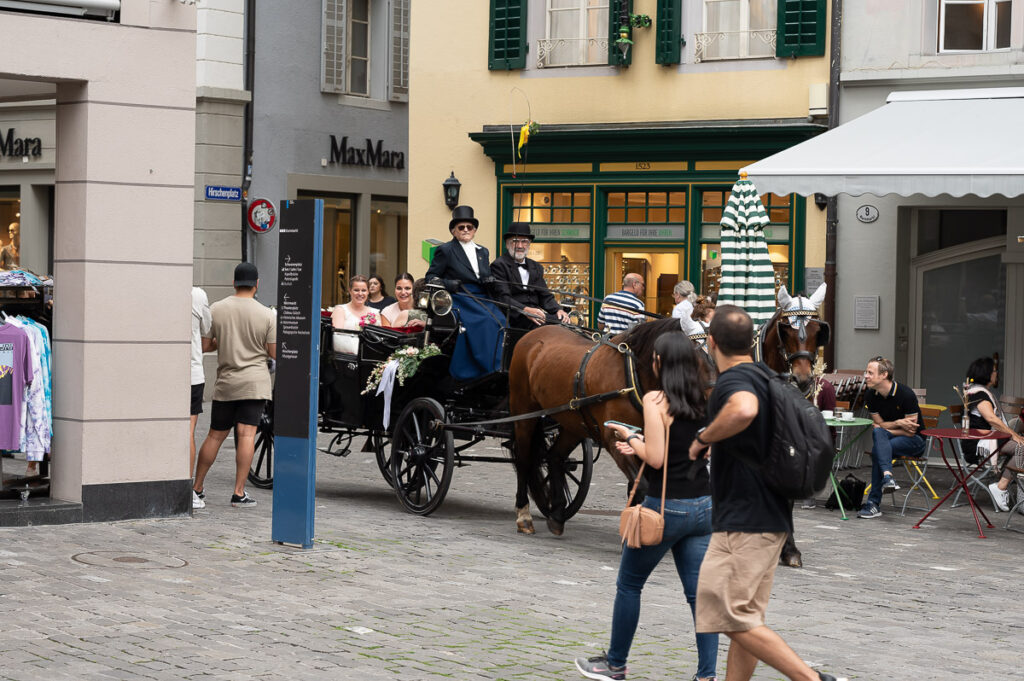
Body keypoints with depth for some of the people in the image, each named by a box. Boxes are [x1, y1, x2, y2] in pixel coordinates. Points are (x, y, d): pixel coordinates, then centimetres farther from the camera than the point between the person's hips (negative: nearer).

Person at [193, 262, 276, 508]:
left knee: (215, 436, 13)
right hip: (255, 382, -2)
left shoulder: (216, 310, 0)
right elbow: (274, 353, -3)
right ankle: (239, 493, -9)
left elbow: (204, 346, 3)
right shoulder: (267, 315, -5)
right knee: (246, 435, -5)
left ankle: (196, 487, 20)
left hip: (225, 383, 3)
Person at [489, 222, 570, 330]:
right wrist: (525, 310, -26)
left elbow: (545, 296, 18)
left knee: (563, 320, -25)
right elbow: (503, 298, -10)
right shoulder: (499, 265, 3)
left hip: (535, 313, 6)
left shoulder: (536, 267, 25)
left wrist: (558, 310, -5)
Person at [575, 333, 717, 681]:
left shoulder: (655, 400, -12)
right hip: (703, 505, 5)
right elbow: (702, 448, 11)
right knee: (699, 592, 7)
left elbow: (656, 458, -17)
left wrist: (631, 438, 2)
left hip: (665, 507, -5)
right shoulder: (704, 401, 6)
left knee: (629, 584, 13)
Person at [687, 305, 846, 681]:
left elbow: (743, 410, -40)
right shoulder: (765, 378, 15)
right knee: (746, 618, 12)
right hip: (772, 519, 10)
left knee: (734, 619, -10)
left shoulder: (733, 381, -15)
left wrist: (703, 438, -24)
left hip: (743, 521, -10)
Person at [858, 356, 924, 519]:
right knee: (878, 432, -33)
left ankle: (873, 503, -34)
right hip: (886, 438, 5)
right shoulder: (871, 395, -3)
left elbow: (910, 431, -17)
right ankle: (887, 477, -50)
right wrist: (898, 423, -16)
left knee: (877, 449, -32)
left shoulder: (906, 394, -20)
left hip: (914, 441, -5)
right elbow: (879, 424, 2)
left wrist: (887, 427, -9)